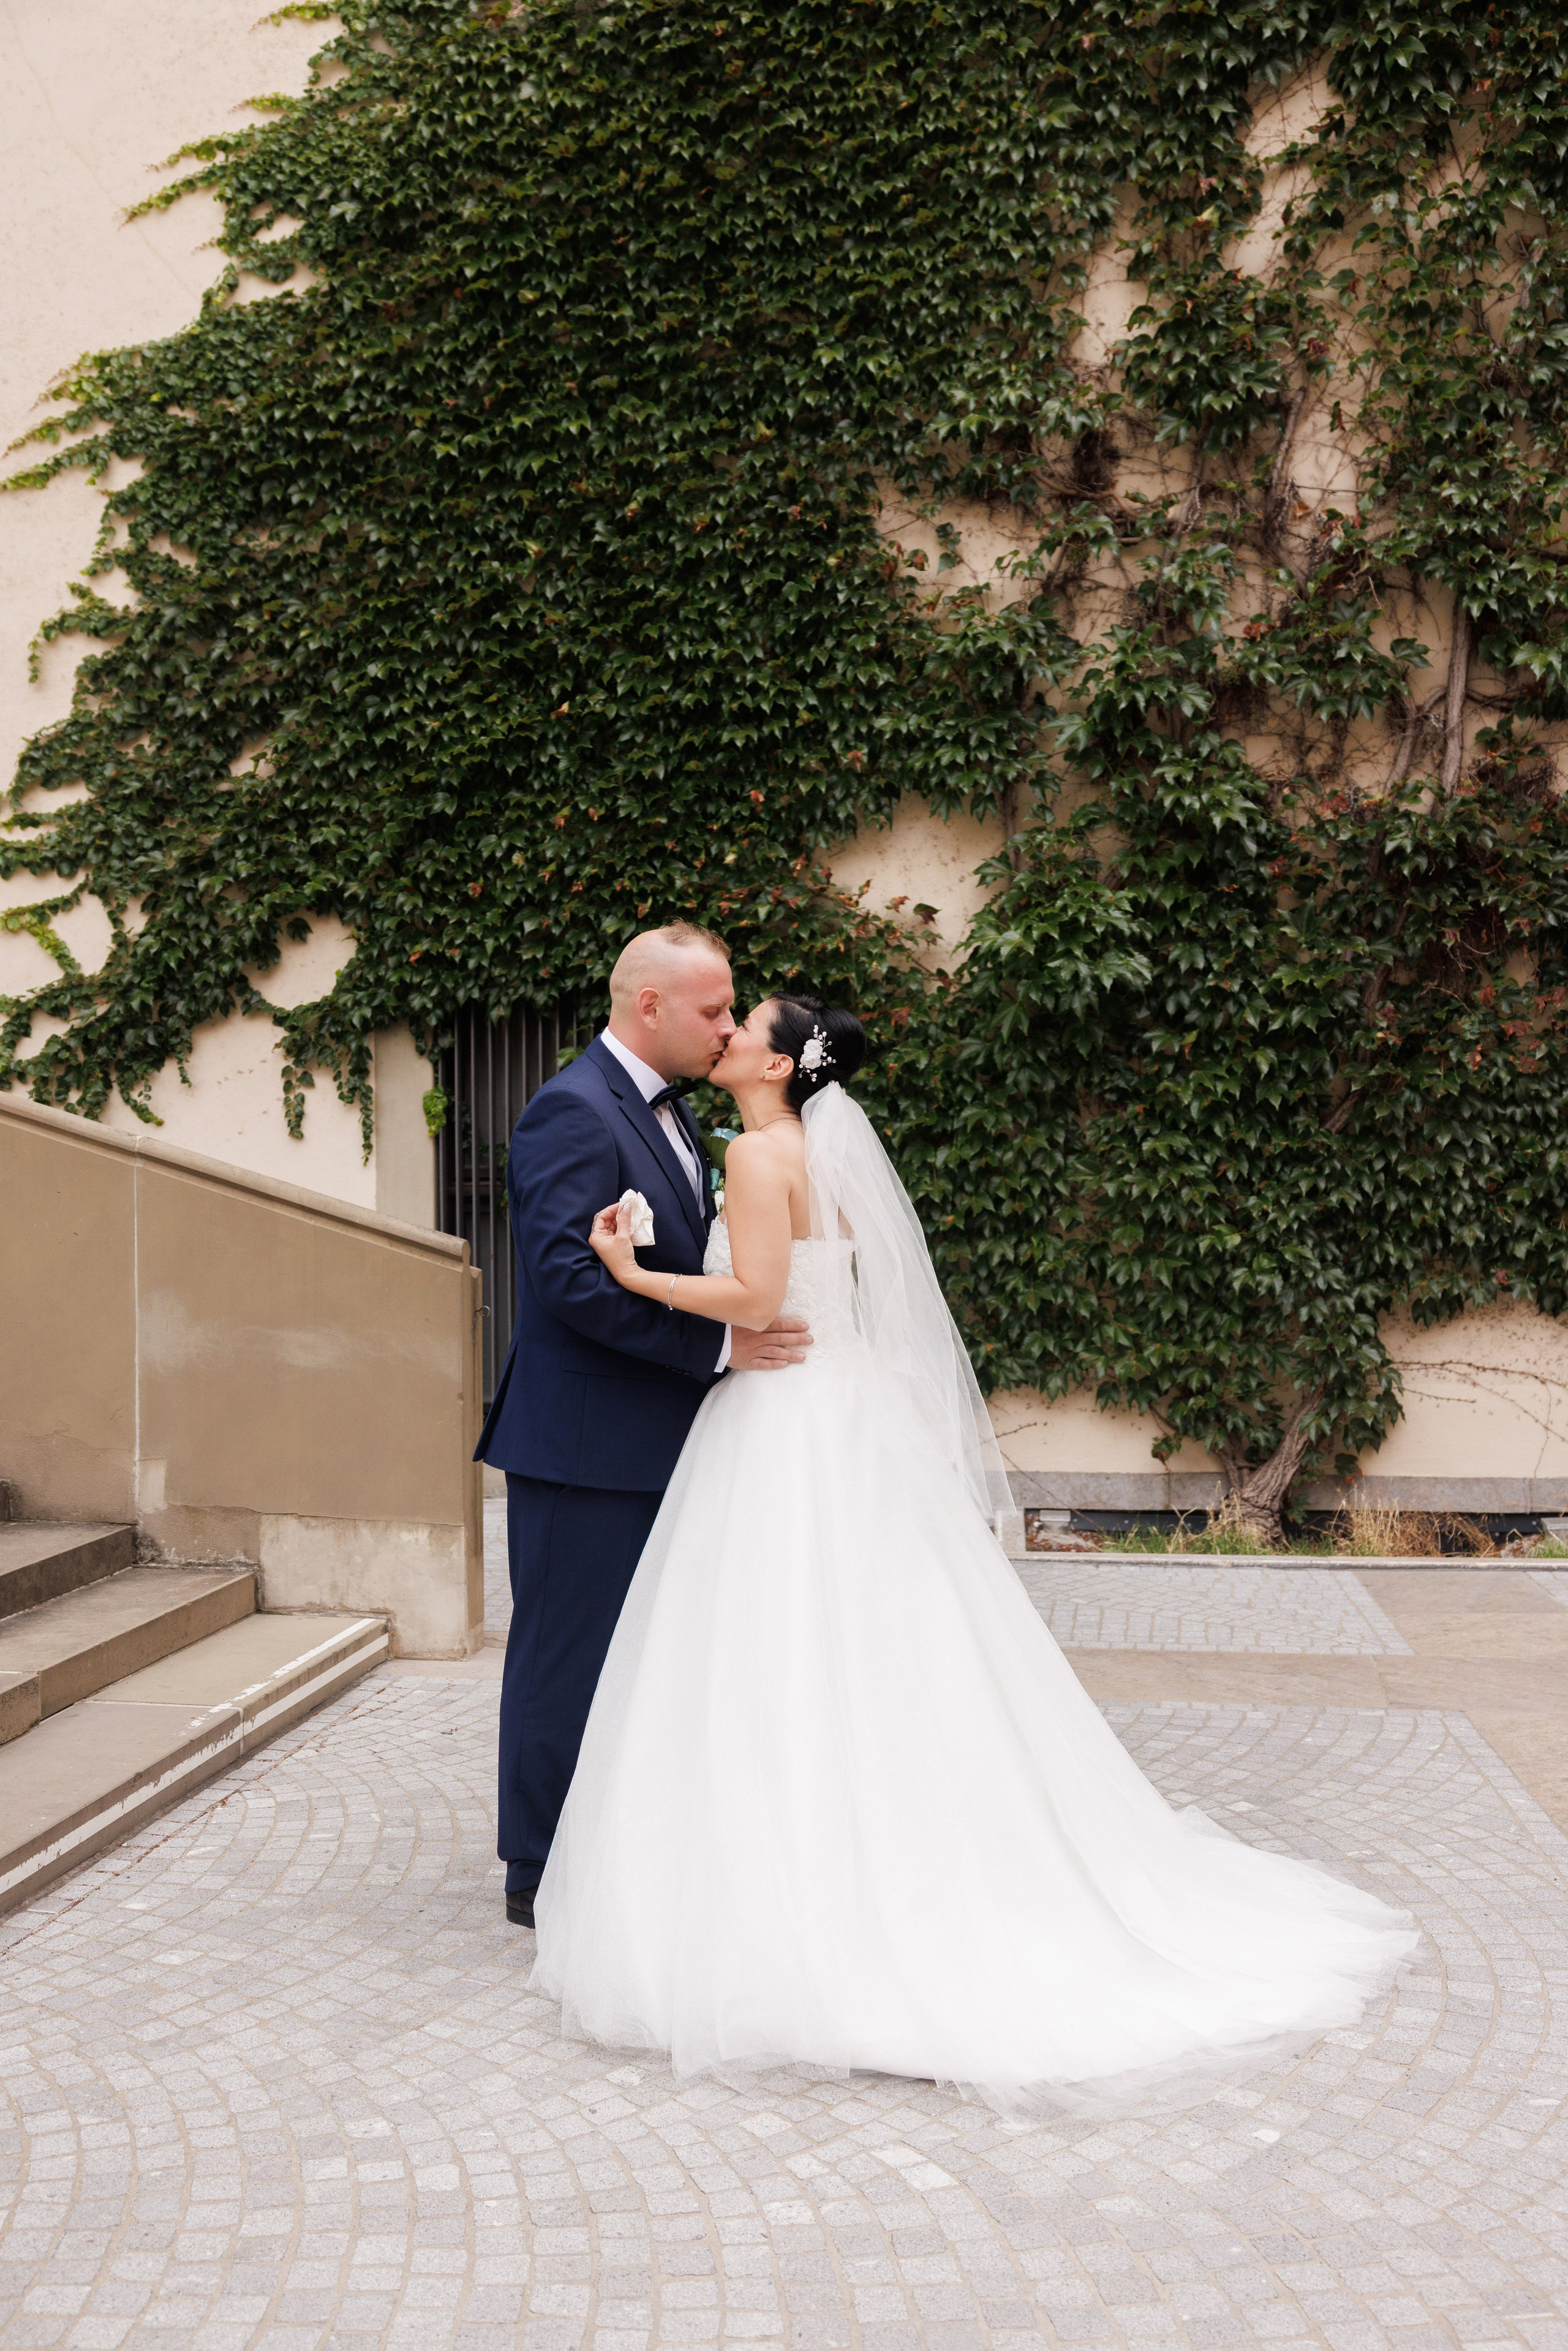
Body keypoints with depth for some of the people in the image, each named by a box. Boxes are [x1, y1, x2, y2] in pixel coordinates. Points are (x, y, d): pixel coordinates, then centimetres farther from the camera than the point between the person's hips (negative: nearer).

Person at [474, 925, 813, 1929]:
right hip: (584, 1441, -10)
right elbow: (571, 1278, -25)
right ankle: (543, 1875, 13)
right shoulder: (573, 1112, -16)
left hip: (653, 1441, 10)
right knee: (571, 1651, 1)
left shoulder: (669, 1111, 15)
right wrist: (718, 1345, -24)